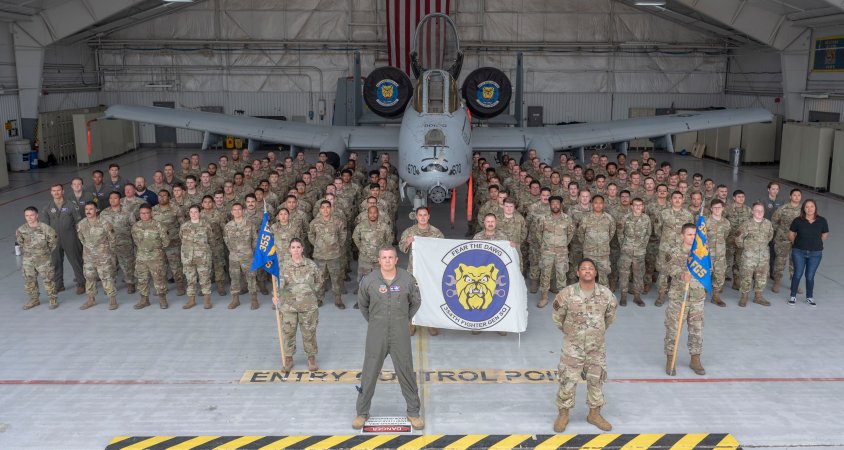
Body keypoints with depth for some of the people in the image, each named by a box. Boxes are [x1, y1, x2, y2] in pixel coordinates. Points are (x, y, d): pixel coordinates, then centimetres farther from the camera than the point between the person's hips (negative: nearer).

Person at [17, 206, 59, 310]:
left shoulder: (45, 228, -17)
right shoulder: (21, 230, -6)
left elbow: (53, 239, -2)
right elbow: (19, 240, 16)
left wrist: (47, 251, 2)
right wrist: (25, 250, 12)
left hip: (43, 259, -4)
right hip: (28, 261, 4)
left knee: (48, 280, 2)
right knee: (29, 281, 12)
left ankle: (53, 299, 16)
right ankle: (34, 299, 28)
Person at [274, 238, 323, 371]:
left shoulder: (311, 265, -2)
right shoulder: (283, 265, -5)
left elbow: (319, 281, 13)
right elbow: (279, 281, -22)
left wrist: (312, 293, 2)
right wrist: (276, 295, -38)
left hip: (308, 306, 0)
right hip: (288, 305, 0)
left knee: (309, 333, 8)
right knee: (288, 332, 8)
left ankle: (311, 358, 26)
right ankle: (288, 358, 26)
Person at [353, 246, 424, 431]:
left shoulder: (407, 279, -7)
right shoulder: (369, 280, -7)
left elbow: (416, 302, 11)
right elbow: (362, 304, 11)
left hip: (400, 336, 0)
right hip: (376, 335, 0)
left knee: (406, 373, 8)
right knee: (369, 374, 7)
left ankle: (413, 412, 23)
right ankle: (362, 413, 22)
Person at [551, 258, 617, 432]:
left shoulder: (606, 293, -7)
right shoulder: (567, 293, -15)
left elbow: (610, 315, 12)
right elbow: (557, 316, 0)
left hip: (597, 347, 3)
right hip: (573, 347, -2)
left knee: (596, 380, 14)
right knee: (568, 381, 4)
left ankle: (594, 414, 32)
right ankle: (563, 414, 22)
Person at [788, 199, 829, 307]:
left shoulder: (822, 221, -5)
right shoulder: (798, 221, -7)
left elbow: (824, 236, 9)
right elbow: (791, 235, 6)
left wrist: (814, 243, 13)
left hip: (815, 253, 1)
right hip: (799, 252, -1)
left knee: (810, 276, 7)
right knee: (797, 274, 2)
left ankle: (809, 297, 23)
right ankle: (793, 296, 15)